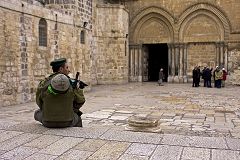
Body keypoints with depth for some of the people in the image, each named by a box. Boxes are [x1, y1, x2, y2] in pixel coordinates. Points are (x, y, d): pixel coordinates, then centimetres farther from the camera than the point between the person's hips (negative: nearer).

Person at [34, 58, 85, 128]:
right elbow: (80, 101, 1)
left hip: (48, 123, 1)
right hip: (67, 123, 0)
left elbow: (39, 102, 4)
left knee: (37, 113, 34)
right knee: (77, 118, 34)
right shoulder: (71, 84, -10)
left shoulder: (43, 84, -7)